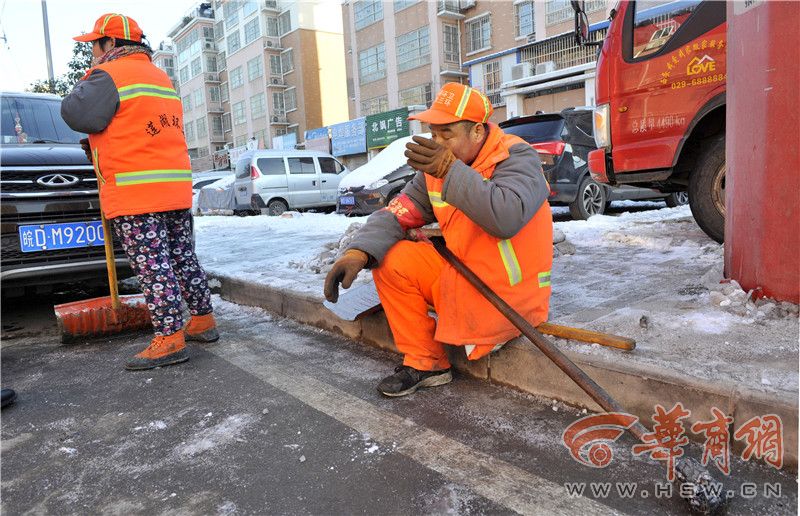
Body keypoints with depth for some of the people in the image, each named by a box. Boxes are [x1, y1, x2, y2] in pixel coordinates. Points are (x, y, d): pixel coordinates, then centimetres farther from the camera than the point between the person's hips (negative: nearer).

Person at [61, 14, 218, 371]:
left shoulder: (109, 75, -5)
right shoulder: (161, 77, 23)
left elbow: (75, 113, -8)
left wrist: (91, 77, 7)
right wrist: (100, 144, 25)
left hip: (135, 192, -8)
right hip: (176, 187, 8)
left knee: (153, 265, -7)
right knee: (182, 257, 14)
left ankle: (169, 339, -5)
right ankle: (203, 320, 20)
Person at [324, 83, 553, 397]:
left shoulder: (517, 156, -17)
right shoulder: (437, 167, 1)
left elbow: (507, 219, -36)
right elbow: (398, 213, -4)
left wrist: (451, 171, -36)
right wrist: (358, 252, -21)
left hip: (509, 297, -6)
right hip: (461, 274, 7)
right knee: (388, 259, -5)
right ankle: (425, 362, 2)